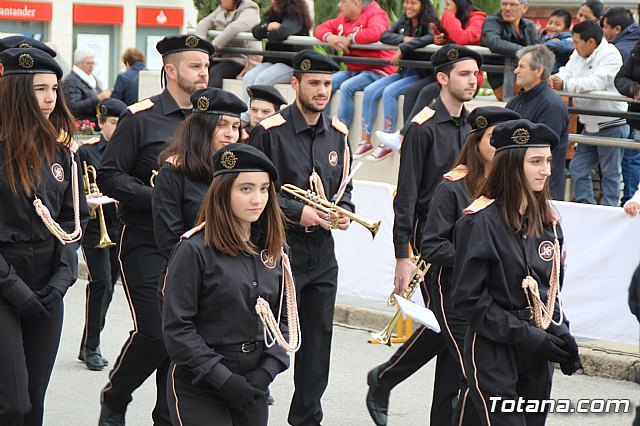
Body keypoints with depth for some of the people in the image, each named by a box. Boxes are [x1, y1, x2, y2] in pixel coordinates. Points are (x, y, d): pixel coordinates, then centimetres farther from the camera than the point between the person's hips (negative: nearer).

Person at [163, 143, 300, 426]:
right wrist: (223, 378, -16)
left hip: (251, 390, 5)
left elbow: (283, 319, 9)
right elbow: (177, 327, -13)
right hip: (199, 388, -5)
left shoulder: (272, 251, 7)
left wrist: (267, 371, -6)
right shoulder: (195, 250, -11)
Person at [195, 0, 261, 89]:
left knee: (215, 72, -31)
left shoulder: (250, 11, -5)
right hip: (219, 57, 7)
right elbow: (204, 24, 9)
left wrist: (214, 45, -29)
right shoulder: (221, 10, 19)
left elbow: (235, 28, -23)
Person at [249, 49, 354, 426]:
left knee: (319, 337, 10)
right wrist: (297, 212, -17)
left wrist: (344, 212, -1)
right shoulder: (270, 132, -9)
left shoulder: (337, 134, 10)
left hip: (322, 253, 6)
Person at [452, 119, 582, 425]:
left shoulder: (548, 222, 9)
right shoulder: (480, 221, -12)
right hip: (493, 353, -6)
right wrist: (527, 336, -16)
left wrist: (561, 332, 0)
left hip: (538, 357, 6)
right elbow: (469, 299, -13)